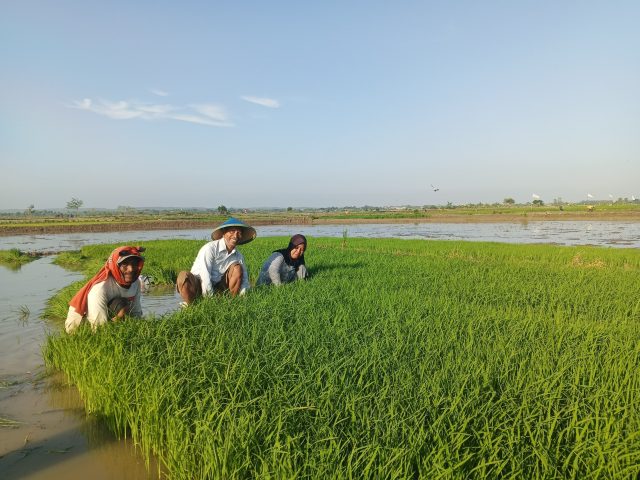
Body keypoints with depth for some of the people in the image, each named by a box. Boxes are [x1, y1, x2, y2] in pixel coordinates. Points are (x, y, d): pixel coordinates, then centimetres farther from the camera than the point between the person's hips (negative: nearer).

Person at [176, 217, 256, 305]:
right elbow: (205, 276, -23)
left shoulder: (238, 256, 3)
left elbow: (245, 279, 1)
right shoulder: (210, 248, -16)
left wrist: (242, 295, -19)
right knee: (184, 275, -35)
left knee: (237, 267, -10)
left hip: (216, 288, 5)